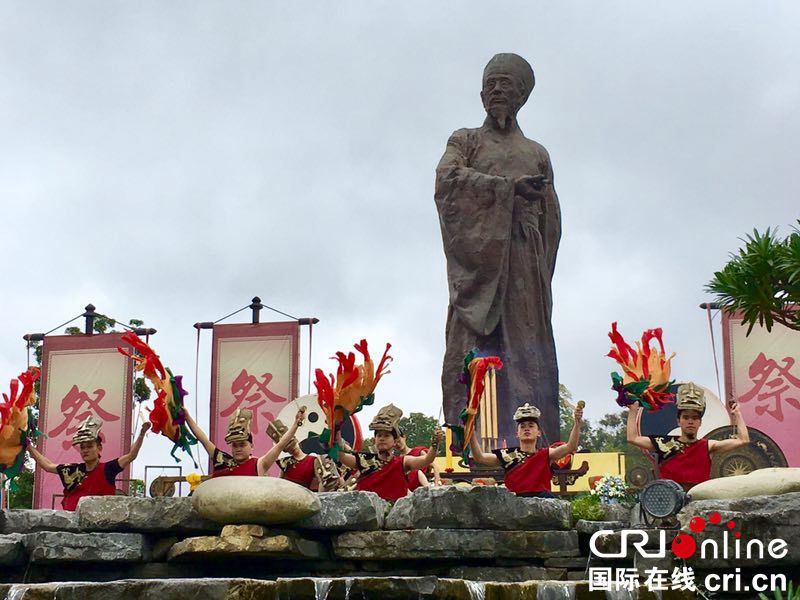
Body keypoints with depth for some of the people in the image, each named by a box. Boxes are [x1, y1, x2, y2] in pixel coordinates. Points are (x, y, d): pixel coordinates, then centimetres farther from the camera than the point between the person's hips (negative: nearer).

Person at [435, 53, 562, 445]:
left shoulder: (537, 154, 24)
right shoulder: (465, 141, 18)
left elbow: (551, 219, 18)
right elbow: (447, 178, -4)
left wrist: (541, 276, 5)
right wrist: (510, 186, -14)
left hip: (524, 260, 2)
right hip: (478, 255, -2)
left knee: (527, 351, -9)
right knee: (473, 348, -14)